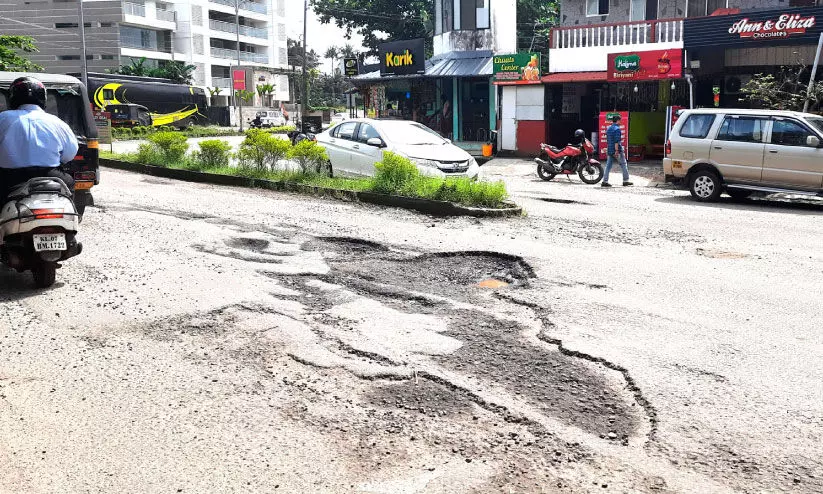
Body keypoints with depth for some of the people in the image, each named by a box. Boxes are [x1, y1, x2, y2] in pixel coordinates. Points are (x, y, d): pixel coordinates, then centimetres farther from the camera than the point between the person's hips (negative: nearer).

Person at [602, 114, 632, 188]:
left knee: (608, 166, 4)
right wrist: (616, 151, -22)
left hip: (609, 151, 8)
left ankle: (605, 181, -2)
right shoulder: (617, 129, -13)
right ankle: (625, 181, 8)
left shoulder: (608, 129, 14)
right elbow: (616, 141, -20)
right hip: (617, 150, -7)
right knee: (624, 165, 5)